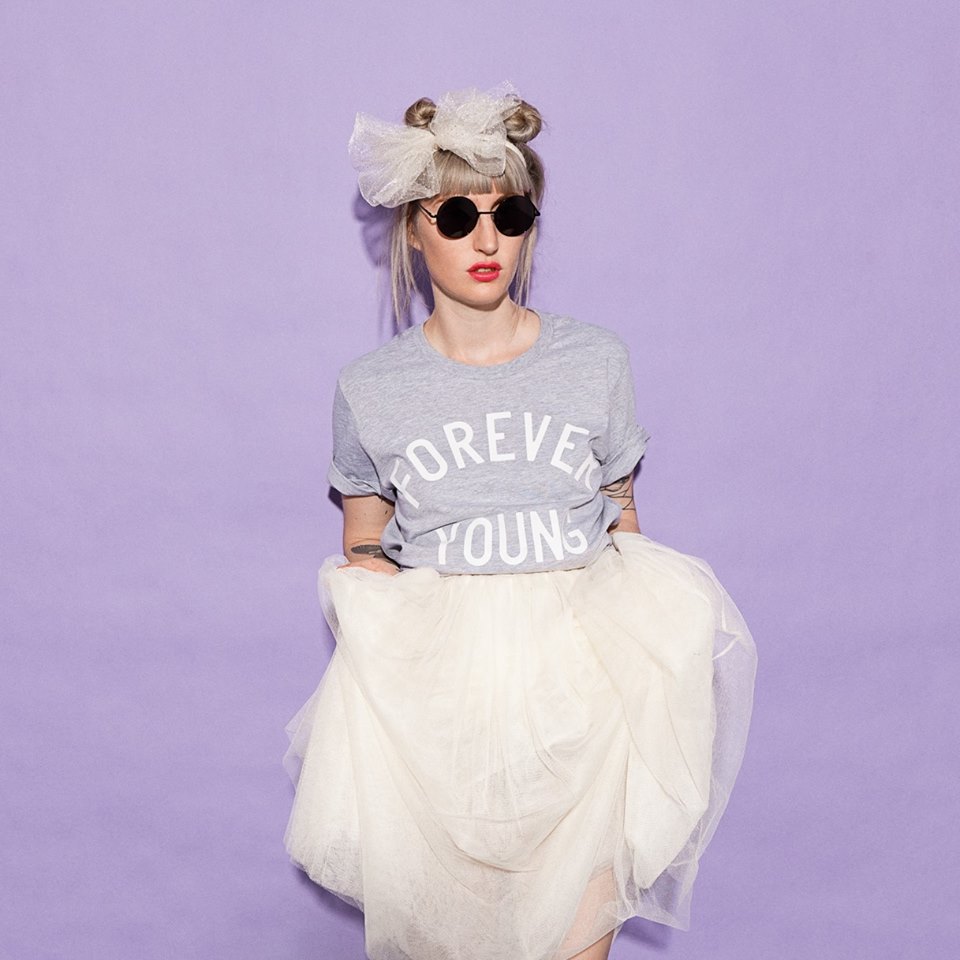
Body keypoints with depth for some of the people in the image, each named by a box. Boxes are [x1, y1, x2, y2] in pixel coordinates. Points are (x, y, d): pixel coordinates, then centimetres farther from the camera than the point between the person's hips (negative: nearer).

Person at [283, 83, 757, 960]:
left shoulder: (597, 361, 8)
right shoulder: (370, 390, 7)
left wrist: (639, 605, 1)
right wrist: (364, 577, -5)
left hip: (575, 633, 0)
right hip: (433, 648, 0)